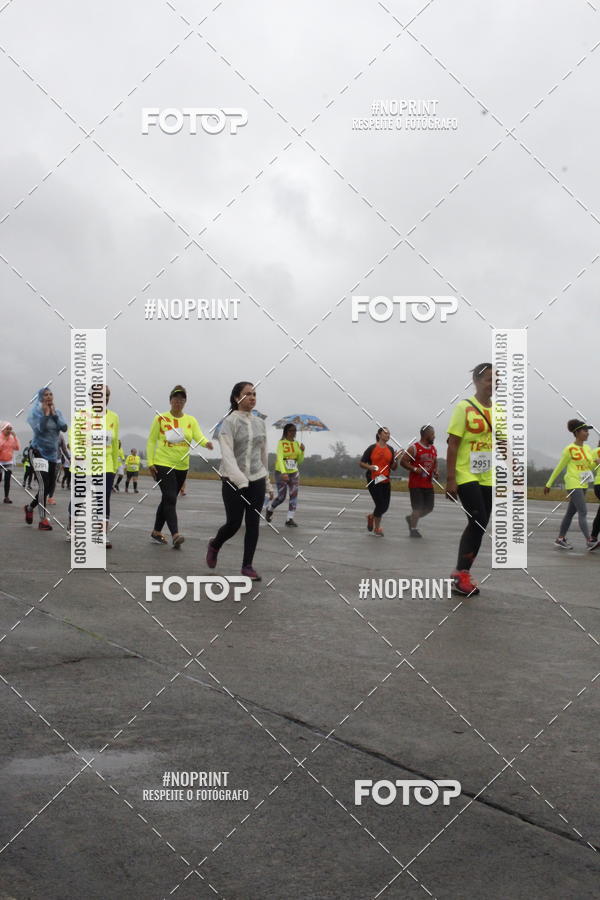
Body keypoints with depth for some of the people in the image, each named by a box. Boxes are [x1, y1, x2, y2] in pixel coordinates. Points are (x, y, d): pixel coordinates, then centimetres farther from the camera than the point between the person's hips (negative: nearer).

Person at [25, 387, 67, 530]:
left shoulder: (57, 412, 5)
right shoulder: (36, 412, -8)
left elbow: (64, 428, -9)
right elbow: (38, 429, -22)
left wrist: (54, 414, -15)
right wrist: (45, 414, -24)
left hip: (52, 453, 6)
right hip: (38, 452, -6)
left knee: (50, 486, 8)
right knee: (43, 484, -18)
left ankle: (30, 507, 33)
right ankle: (43, 520, -14)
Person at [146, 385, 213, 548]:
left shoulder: (191, 420, 4)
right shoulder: (160, 419, -3)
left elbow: (199, 437, -12)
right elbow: (151, 441, 1)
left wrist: (206, 442, -34)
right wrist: (150, 462, -7)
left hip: (182, 467, 5)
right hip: (163, 465, -5)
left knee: (167, 499, 14)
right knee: (170, 499, -17)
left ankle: (156, 532, 28)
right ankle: (175, 534, -26)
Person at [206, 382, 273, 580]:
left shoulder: (259, 422, 9)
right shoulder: (230, 421, -8)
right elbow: (227, 454, -18)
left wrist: (268, 483, 20)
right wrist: (240, 480, -29)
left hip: (257, 480, 5)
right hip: (233, 480, -4)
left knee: (253, 524, 0)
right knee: (234, 523, -1)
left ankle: (247, 565, 9)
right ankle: (214, 545, 29)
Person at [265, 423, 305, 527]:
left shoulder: (297, 444, 6)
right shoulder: (281, 443, -11)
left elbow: (300, 461, 10)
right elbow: (280, 458, -22)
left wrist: (302, 451, -9)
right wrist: (283, 473, -36)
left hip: (294, 473, 4)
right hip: (281, 473, -4)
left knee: (294, 494, -9)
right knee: (281, 497, 1)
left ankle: (290, 519, -7)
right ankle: (269, 508, 31)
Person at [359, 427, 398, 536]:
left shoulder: (390, 450, 10)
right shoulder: (372, 448, -3)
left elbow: (394, 468, 11)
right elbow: (361, 463, -1)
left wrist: (396, 461, -9)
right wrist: (370, 467, -19)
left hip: (386, 481, 5)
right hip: (373, 481, -5)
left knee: (385, 506, 4)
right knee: (380, 504, -9)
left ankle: (371, 517, 35)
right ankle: (377, 529, 10)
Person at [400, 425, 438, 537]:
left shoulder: (433, 449, 12)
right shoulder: (414, 448, -9)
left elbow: (435, 463, 25)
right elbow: (402, 461, -10)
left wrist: (435, 471, 4)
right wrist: (414, 469, -20)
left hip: (428, 484, 7)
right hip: (415, 483, -7)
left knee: (429, 507, 8)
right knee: (418, 507, -6)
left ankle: (411, 518, 29)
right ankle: (413, 529, 8)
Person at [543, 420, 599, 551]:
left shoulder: (587, 448, 11)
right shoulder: (569, 449, -9)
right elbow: (559, 468, -4)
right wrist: (549, 484, 0)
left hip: (583, 485, 8)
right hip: (573, 485, -8)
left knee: (571, 512, 12)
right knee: (583, 512, -15)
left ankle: (560, 539, 19)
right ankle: (589, 541, -20)